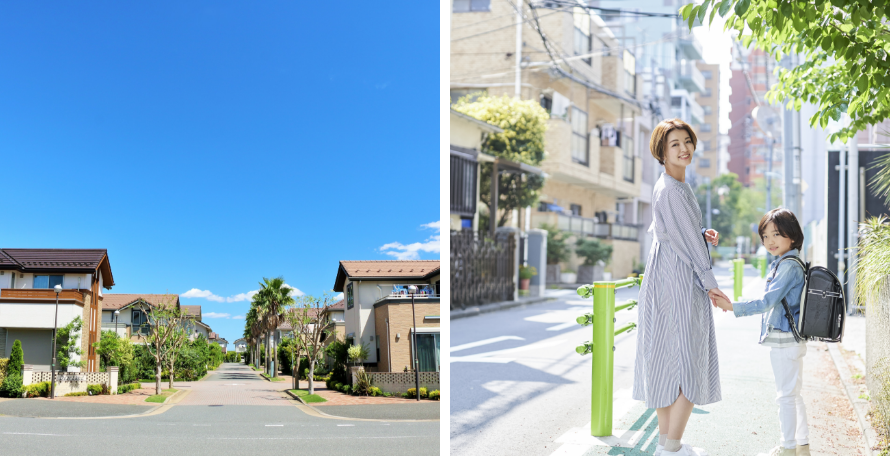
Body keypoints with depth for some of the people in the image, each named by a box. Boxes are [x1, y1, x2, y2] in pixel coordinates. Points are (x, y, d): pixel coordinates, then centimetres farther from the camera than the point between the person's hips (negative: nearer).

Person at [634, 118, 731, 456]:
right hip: (678, 283, -10)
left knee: (668, 360, 12)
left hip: (672, 282, 10)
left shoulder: (675, 186, 14)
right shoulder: (670, 191, -17)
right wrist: (710, 284, -8)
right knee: (689, 364, -4)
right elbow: (685, 240, -15)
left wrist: (704, 235, 4)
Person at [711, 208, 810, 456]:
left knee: (786, 394, 0)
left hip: (785, 340, -10)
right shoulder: (782, 263, 12)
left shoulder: (789, 266, -18)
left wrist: (732, 306, -23)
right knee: (793, 394, 17)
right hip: (790, 339, 10)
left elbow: (766, 302, -23)